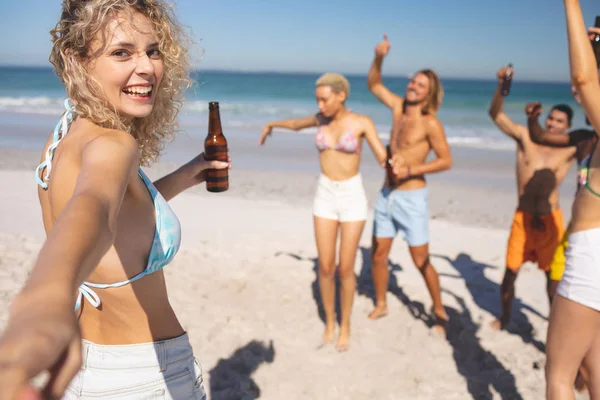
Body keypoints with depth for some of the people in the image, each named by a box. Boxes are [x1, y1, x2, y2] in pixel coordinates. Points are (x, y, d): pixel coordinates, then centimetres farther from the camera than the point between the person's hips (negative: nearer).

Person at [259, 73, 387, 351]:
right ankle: (329, 321, 27)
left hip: (352, 198, -3)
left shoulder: (363, 122, -8)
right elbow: (297, 124, 25)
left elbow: (384, 160, -10)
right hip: (325, 197, 3)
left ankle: (345, 325, 25)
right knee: (325, 268, 3)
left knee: (345, 270, 1)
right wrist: (272, 124, 41)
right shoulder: (322, 118, 3)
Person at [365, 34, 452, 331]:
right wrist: (379, 58, -2)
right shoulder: (398, 107, 5)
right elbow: (374, 85, 15)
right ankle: (380, 305, 30)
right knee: (378, 255, 12)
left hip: (412, 198, -6)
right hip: (386, 195, 6)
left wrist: (411, 169, -22)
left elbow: (446, 160, -14)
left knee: (421, 261, 2)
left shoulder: (430, 123, -12)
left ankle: (440, 312, 21)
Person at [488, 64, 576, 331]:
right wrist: (501, 86, -20)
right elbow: (496, 114, -3)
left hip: (550, 218, 0)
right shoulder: (525, 136, 1)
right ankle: (504, 316, 27)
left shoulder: (571, 149, -1)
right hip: (522, 216, 0)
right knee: (511, 272, 5)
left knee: (553, 273, 11)